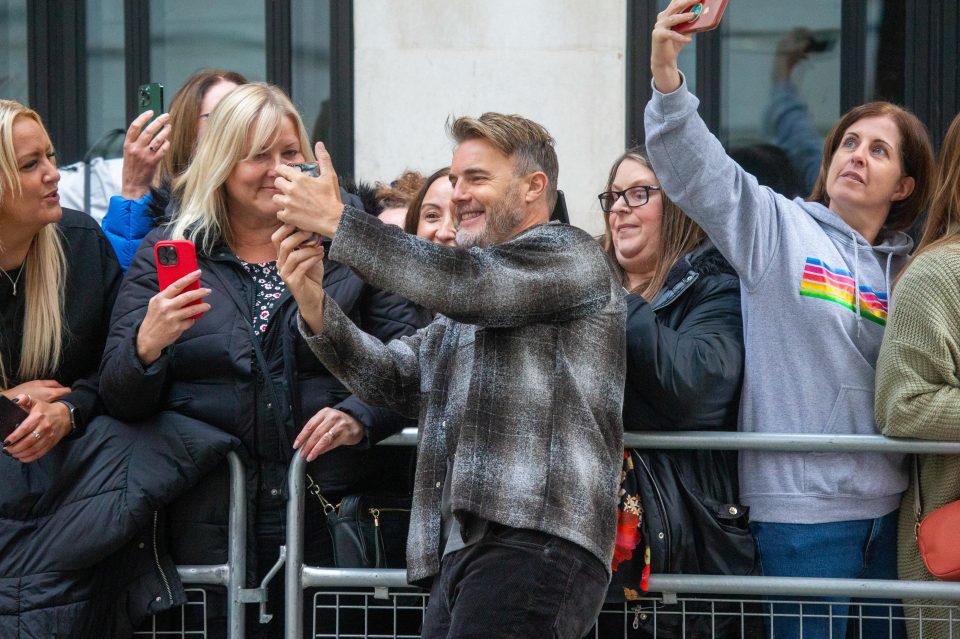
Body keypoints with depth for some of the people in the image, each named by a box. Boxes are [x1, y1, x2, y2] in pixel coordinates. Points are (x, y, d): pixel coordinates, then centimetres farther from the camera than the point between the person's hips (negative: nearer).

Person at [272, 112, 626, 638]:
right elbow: (393, 375, 17)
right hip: (458, 553, 8)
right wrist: (315, 306, 0)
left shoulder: (569, 255, 2)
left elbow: (464, 282, -14)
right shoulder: (464, 309, 29)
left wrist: (337, 220, -13)